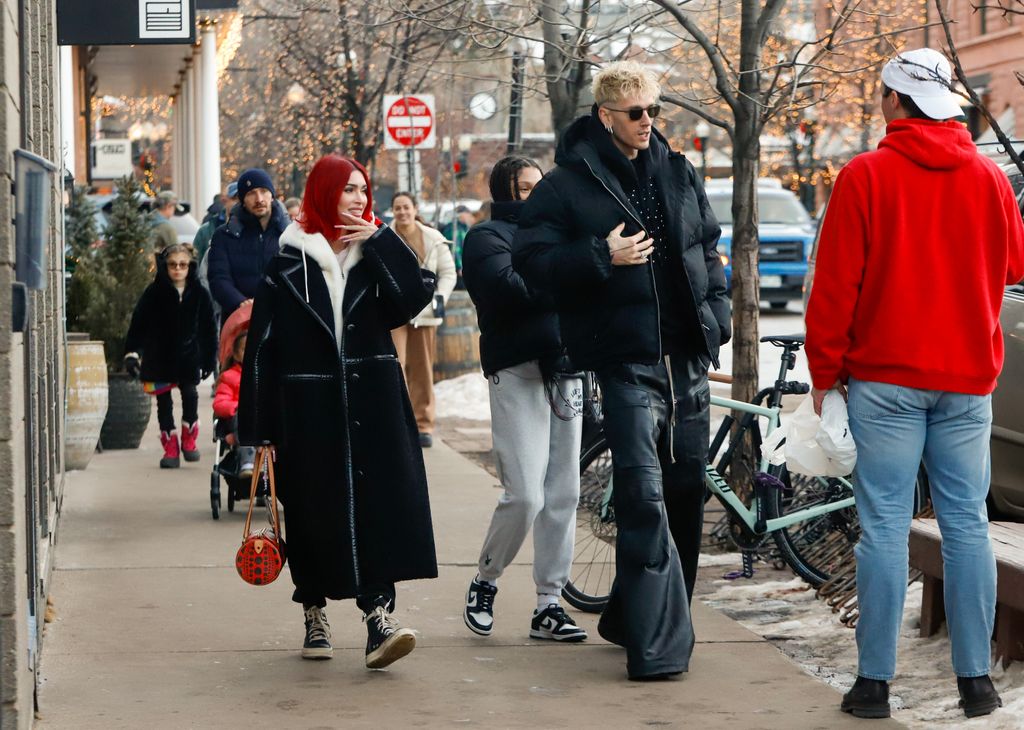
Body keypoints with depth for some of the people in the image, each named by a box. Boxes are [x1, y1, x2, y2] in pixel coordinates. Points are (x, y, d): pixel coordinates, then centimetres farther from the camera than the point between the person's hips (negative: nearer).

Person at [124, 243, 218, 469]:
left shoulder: (199, 294, -1)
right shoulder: (154, 293, -5)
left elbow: (208, 329, 7)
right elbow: (138, 325, -2)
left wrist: (209, 358, 8)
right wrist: (132, 353, -8)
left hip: (188, 356, 0)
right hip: (159, 356, 0)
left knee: (190, 395, -6)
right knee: (163, 402, 4)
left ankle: (189, 439, 17)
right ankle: (170, 447, 13)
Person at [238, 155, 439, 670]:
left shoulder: (374, 254, 9)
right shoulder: (289, 261, 0)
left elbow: (416, 295, -8)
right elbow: (263, 344, -1)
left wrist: (380, 240, -8)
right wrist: (258, 429, -4)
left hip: (371, 405, 1)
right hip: (308, 408, -1)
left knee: (378, 502, -11)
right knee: (312, 511, 5)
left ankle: (379, 615, -16)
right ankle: (314, 618, 23)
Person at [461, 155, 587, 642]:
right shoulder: (488, 237, -1)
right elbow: (511, 289, -18)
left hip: (564, 372, 7)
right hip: (518, 373, -7)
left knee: (563, 493, 4)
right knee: (525, 496, -13)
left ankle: (549, 604, 10)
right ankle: (484, 584, 9)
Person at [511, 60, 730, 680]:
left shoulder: (680, 175, 13)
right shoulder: (567, 185, -3)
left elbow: (708, 249, 24)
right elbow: (532, 259, -8)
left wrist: (717, 310, 12)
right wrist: (603, 256, -18)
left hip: (688, 357, 6)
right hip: (627, 361, -6)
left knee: (686, 491, 11)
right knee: (644, 498, -13)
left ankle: (633, 617, 27)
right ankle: (657, 645, -12)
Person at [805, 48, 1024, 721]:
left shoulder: (866, 176, -5)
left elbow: (835, 283, -6)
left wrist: (825, 369, 2)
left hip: (886, 376, -3)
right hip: (969, 378, 3)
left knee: (885, 526, -2)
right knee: (967, 525, 5)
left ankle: (875, 681, -1)